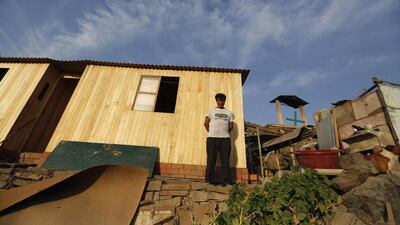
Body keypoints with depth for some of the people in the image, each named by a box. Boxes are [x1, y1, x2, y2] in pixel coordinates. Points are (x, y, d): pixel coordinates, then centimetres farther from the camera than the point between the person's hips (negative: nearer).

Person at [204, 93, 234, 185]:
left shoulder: (229, 113, 17)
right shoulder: (211, 111, 12)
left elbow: (231, 126, 13)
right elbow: (206, 123, 8)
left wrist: (225, 133, 8)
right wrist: (211, 132, 5)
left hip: (225, 138, 2)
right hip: (212, 138, -1)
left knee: (225, 160, 1)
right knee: (211, 159, -1)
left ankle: (225, 180, 7)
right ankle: (210, 179, 7)